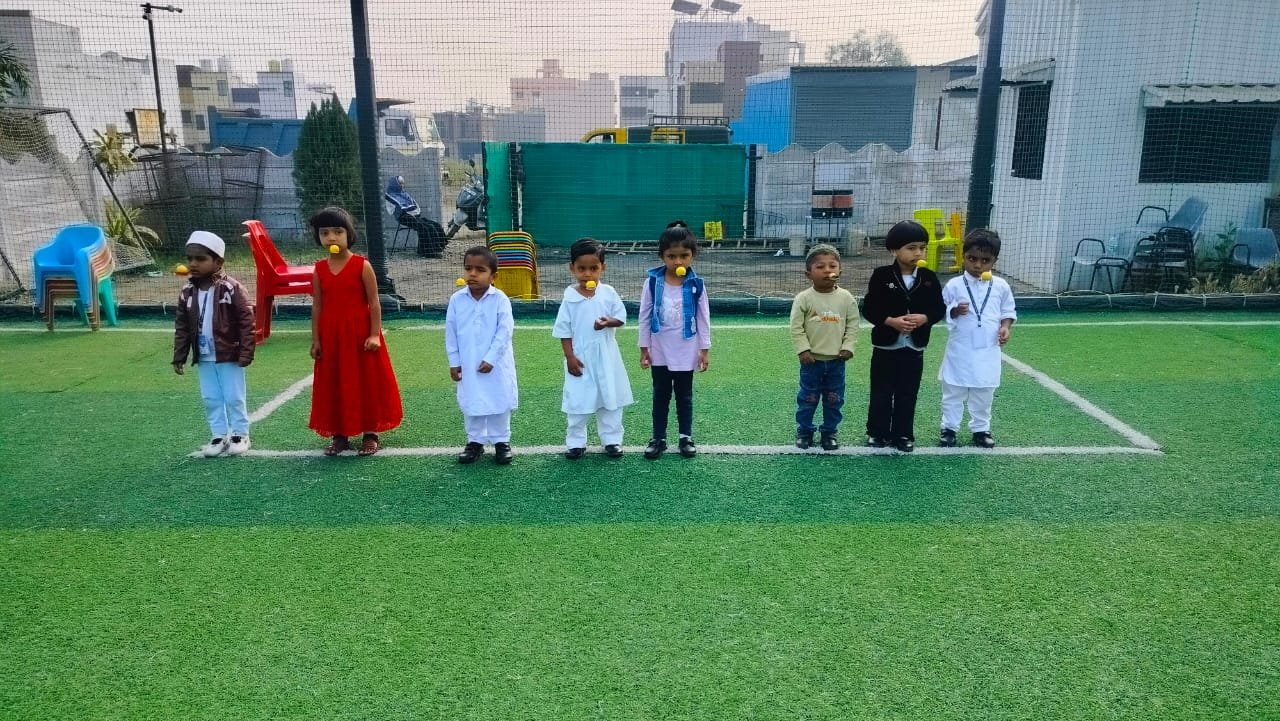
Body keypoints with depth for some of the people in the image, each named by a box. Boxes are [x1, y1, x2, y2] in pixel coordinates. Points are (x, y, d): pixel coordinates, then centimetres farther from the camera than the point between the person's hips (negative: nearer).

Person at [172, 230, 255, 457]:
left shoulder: (231, 288, -13)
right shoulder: (187, 292, 4)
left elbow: (246, 322, -13)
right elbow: (181, 327, 10)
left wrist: (246, 352, -17)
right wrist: (179, 356, 7)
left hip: (229, 355, -5)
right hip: (203, 357, 5)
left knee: (234, 397, 3)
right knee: (211, 399, 11)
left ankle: (240, 434, 17)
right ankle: (220, 436, 22)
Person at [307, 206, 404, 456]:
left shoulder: (362, 265, -7)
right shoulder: (319, 269, 4)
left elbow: (374, 303, -8)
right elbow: (317, 306, 6)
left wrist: (375, 334, -14)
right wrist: (315, 339, 3)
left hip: (360, 333, -4)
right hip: (331, 336, 4)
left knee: (366, 381, 4)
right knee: (334, 384, 9)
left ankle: (370, 433, 15)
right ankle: (339, 434, 20)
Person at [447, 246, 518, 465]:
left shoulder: (500, 299, -12)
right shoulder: (457, 299, -4)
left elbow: (505, 331, -14)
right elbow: (451, 333, 2)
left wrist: (491, 359, -17)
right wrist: (454, 362, 2)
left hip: (496, 364, -2)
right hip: (468, 365, 2)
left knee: (499, 402, 8)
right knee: (471, 404, 12)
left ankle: (501, 441, 22)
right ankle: (475, 441, 26)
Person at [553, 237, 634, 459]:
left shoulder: (609, 293, -4)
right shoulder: (569, 298, -7)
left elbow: (621, 318, 1)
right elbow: (564, 330, -5)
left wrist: (608, 322, -20)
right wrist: (570, 357, -9)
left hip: (606, 356, 2)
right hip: (581, 357, -1)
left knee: (611, 399, 9)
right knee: (578, 400, 6)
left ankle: (612, 440, 22)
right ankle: (576, 442, 19)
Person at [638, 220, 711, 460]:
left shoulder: (696, 285, -8)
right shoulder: (652, 282, -9)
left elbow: (703, 318, -2)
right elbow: (644, 316, -2)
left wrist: (705, 350, -1)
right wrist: (644, 348, -1)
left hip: (686, 352, 0)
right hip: (659, 352, 1)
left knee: (684, 396, 12)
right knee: (660, 396, 12)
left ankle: (686, 437, 25)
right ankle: (658, 438, 22)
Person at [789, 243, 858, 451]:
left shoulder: (846, 298, -2)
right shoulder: (803, 298, -9)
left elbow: (852, 325, 3)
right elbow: (796, 327, -8)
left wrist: (848, 347, -5)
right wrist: (803, 349, -13)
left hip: (836, 360, 2)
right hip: (812, 360, -2)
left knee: (834, 400, 11)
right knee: (807, 398, 9)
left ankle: (830, 431, 26)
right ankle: (804, 431, 24)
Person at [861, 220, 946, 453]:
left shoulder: (929, 278, -1)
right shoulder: (882, 276, -9)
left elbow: (939, 309, 2)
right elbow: (869, 309, -9)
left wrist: (924, 318, -17)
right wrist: (891, 321, -22)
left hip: (914, 348, 2)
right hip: (885, 346, -2)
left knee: (907, 395, 11)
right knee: (881, 393, 8)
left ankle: (903, 434, 23)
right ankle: (877, 432, 22)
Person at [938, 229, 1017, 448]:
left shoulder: (1001, 286, -1)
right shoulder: (954, 285, -7)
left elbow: (1008, 311, 10)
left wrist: (1006, 326, -8)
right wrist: (954, 311, -20)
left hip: (988, 351, 2)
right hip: (960, 350, -1)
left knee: (984, 394, 12)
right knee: (953, 391, 8)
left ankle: (981, 429, 26)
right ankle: (949, 428, 21)